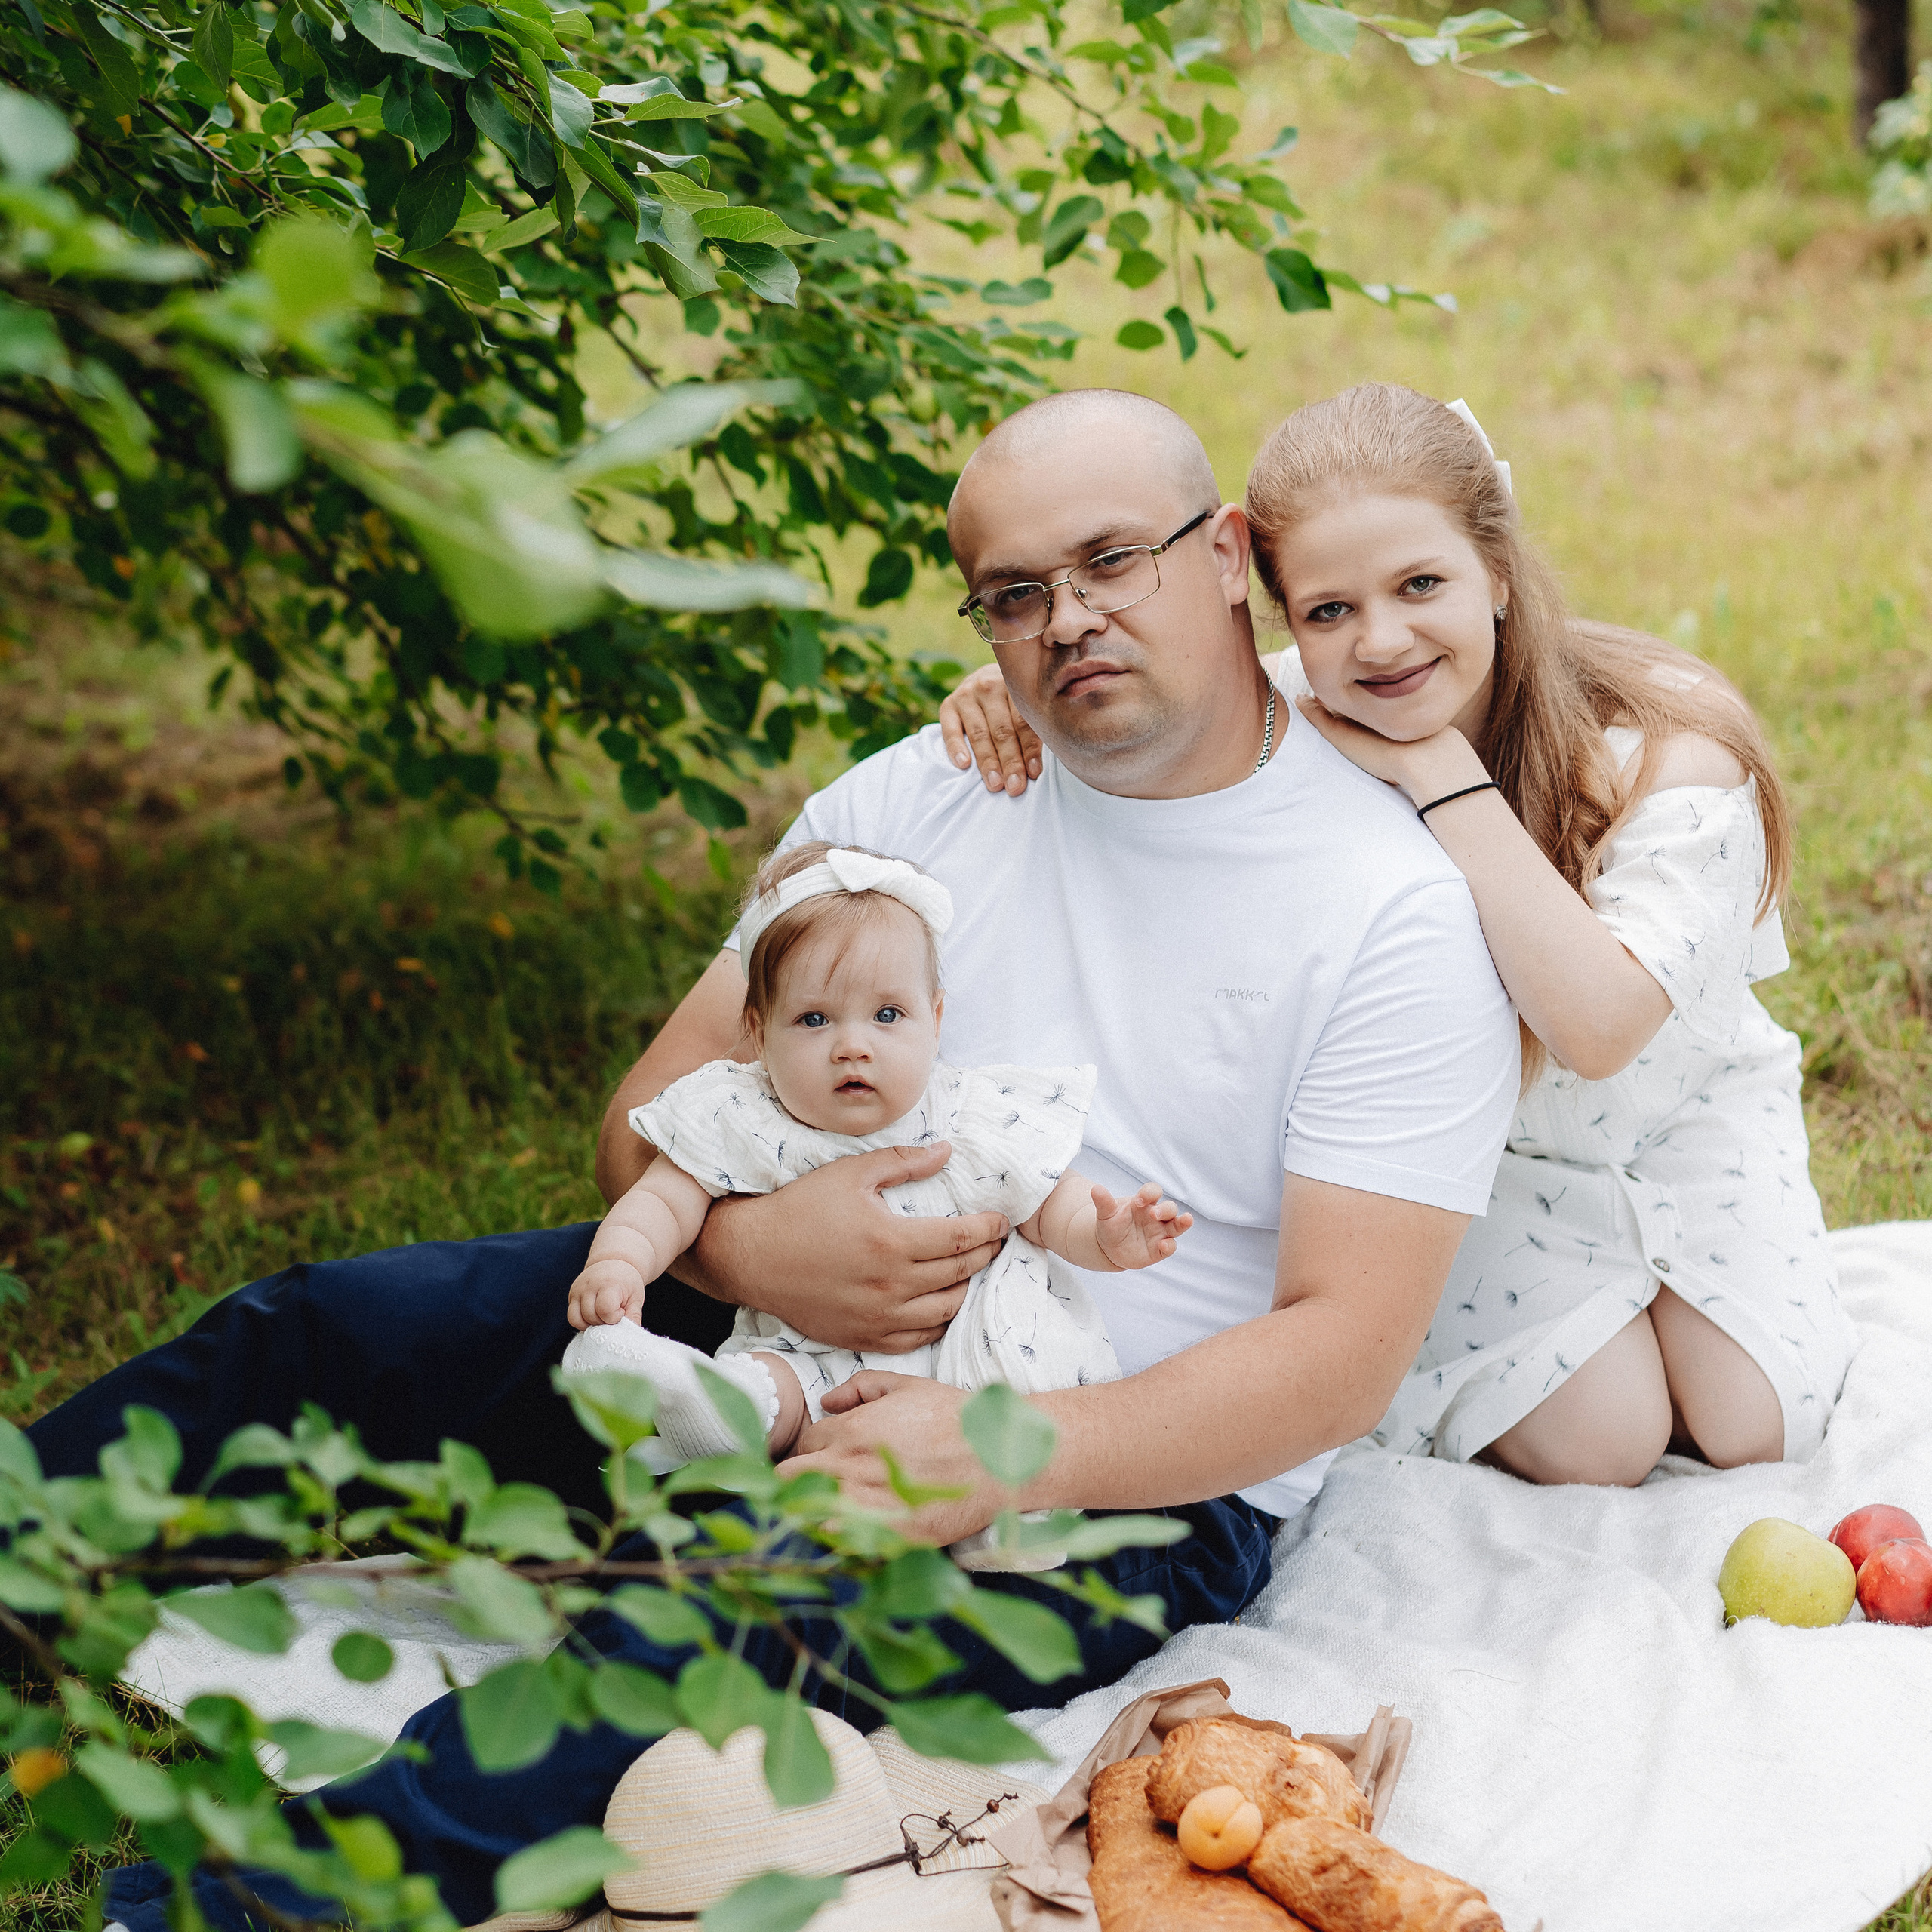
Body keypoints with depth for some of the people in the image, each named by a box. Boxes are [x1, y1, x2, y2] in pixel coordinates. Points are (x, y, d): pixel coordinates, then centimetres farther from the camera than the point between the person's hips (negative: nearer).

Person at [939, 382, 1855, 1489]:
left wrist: (1442, 771, -43)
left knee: (1751, 1428, -5)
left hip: (1677, 1122, 0)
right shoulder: (1293, 719, -25)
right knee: (1594, 1442, -13)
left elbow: (1596, 1027, -44)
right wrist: (1014, 688, -35)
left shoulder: (1671, 746, -32)